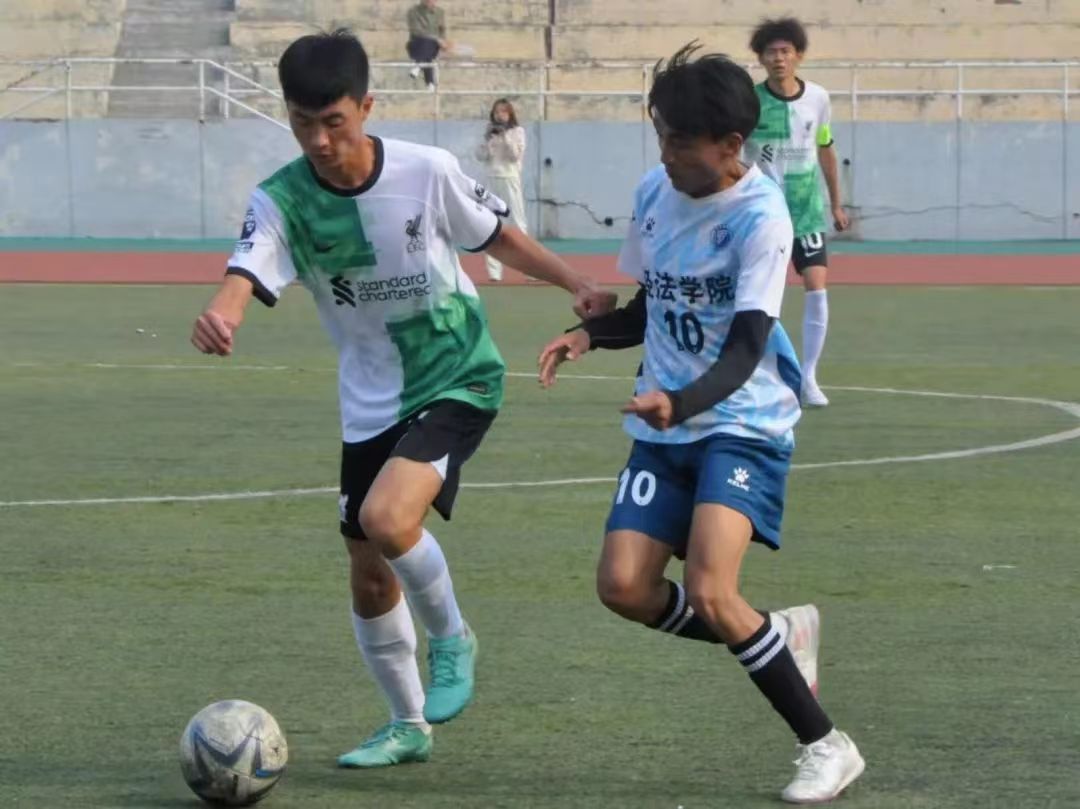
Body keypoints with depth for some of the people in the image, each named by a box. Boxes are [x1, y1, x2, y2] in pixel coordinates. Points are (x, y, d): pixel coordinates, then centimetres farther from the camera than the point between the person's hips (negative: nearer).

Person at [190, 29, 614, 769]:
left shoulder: (427, 172, -15)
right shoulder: (281, 202, -14)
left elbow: (496, 235, 3)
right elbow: (244, 279, -30)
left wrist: (578, 287, -5)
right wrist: (218, 318, -53)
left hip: (460, 379, -4)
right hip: (371, 402, 4)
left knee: (386, 517, -27)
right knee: (369, 575, 9)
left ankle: (452, 637, 2)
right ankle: (408, 726, 31)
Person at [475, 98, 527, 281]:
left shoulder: (517, 131, -1)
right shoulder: (490, 132, 11)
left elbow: (516, 155, -11)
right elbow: (480, 156, 5)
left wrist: (505, 136, -18)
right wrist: (489, 139, -9)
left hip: (510, 179, -4)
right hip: (492, 180, 4)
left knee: (518, 224, -6)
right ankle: (493, 270, 6)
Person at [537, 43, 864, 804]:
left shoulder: (759, 215, -17)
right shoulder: (654, 194, 4)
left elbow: (745, 350, -24)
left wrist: (680, 403, -41)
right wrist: (590, 333, -2)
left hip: (744, 425, -7)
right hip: (665, 427, 7)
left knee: (708, 594, -22)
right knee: (624, 587, -7)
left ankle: (827, 746, -7)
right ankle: (778, 634, 18)